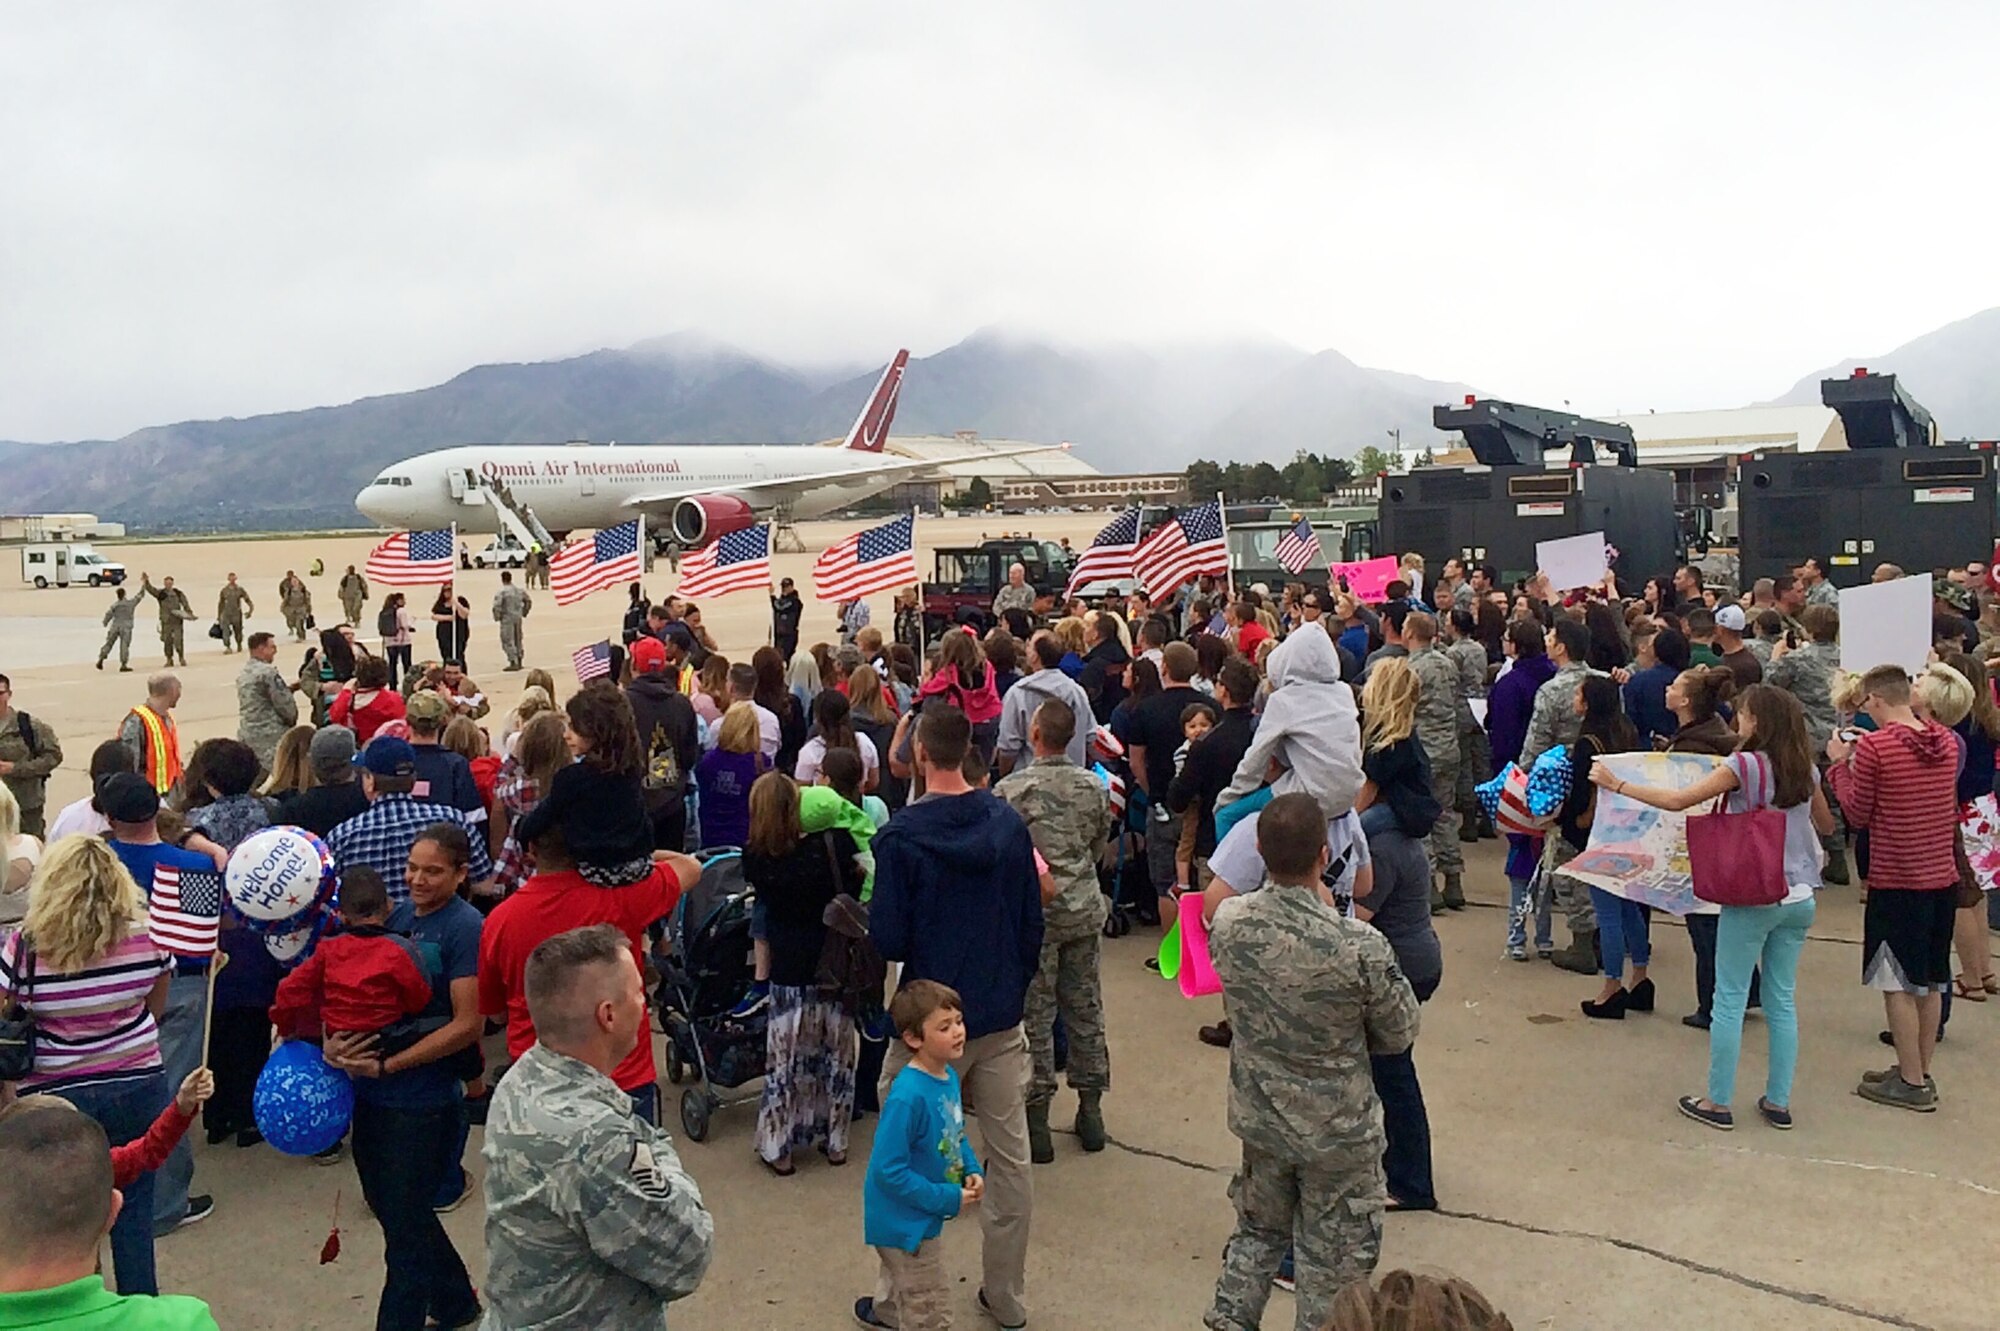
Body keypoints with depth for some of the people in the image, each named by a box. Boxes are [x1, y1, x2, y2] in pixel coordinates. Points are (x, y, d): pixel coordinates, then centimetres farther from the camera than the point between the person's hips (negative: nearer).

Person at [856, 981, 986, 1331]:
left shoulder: (949, 1076, -5)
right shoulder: (907, 1097, -31)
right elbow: (888, 1171, -29)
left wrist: (973, 1171, -5)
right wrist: (948, 1199, -23)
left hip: (921, 1216, 8)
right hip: (903, 1220, -8)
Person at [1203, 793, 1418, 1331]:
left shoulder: (1227, 922, -17)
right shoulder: (1359, 947, -29)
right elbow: (1399, 1034, -10)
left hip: (1258, 1119, 4)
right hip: (1338, 1132, -4)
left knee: (1259, 1230, 27)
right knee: (1332, 1265, 16)